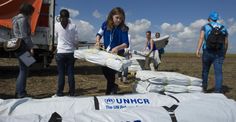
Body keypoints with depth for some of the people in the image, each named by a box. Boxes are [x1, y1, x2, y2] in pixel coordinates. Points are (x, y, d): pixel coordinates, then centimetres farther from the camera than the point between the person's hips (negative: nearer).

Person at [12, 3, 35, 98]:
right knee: (24, 70, -6)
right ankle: (21, 94, -1)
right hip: (23, 47, -10)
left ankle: (19, 92, 22)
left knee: (22, 70, 15)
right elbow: (24, 35, -18)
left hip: (18, 46, 10)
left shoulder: (17, 19, 21)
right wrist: (31, 46, -17)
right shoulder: (22, 19, -10)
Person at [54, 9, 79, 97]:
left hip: (60, 52, -1)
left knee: (61, 73, 5)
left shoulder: (57, 25, -2)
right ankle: (72, 93, 15)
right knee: (70, 72, 8)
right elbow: (76, 40, -1)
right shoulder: (73, 26, -2)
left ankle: (59, 93, 11)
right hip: (71, 52, 1)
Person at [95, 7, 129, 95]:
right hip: (106, 52, 5)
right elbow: (99, 34, 8)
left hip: (117, 54, -5)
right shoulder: (105, 24, -8)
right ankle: (113, 86, 40)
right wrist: (97, 41, -12)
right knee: (104, 70, 15)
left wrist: (117, 48, -44)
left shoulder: (123, 28, -19)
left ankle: (109, 93, 17)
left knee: (111, 73, -2)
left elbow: (126, 44, -26)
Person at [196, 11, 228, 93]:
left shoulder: (205, 27, 5)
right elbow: (226, 43, 12)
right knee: (218, 72, -5)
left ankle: (204, 87, 28)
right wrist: (224, 53, 24)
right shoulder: (223, 28, 12)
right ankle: (218, 91, -15)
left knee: (205, 70, 16)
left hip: (208, 52, -1)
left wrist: (198, 49, -18)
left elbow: (201, 38, -12)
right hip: (219, 53, 1)